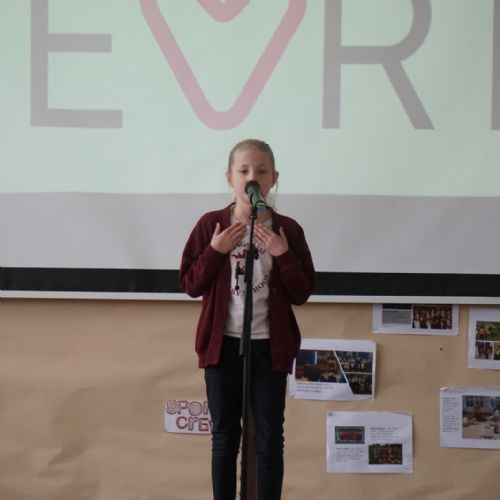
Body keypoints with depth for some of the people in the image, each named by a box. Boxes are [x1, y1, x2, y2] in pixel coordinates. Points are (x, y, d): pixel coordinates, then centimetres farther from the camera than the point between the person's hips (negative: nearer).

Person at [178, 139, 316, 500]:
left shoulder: (288, 230, -2)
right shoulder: (211, 225, -2)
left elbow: (302, 294, -2)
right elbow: (189, 285, -2)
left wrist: (283, 256, -16)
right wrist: (215, 251, -15)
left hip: (269, 346, 0)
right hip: (223, 344, 0)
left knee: (270, 439, 6)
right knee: (225, 437, 10)